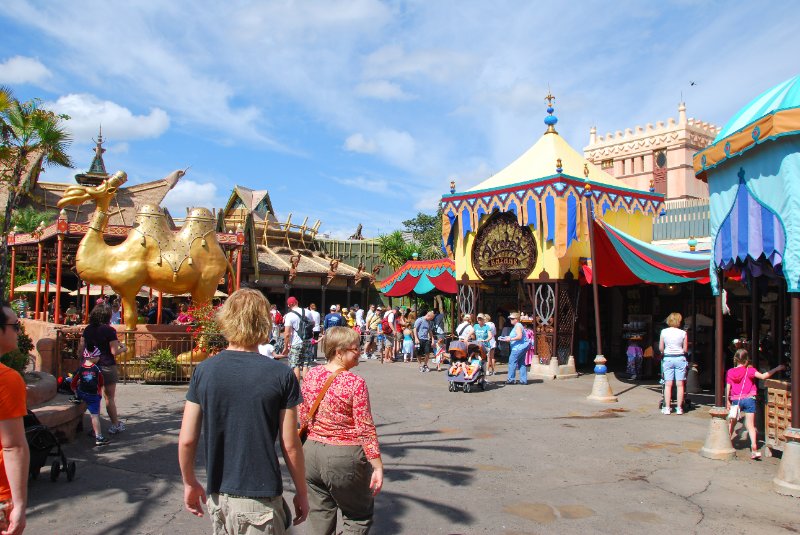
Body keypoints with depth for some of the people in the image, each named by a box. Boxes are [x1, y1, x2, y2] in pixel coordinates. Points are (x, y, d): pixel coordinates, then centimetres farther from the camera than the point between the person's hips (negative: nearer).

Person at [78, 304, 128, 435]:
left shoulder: (87, 330, 5)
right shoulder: (109, 330, -12)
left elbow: (80, 350, 7)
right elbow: (114, 352, -13)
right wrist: (123, 348, 5)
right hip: (107, 367, -4)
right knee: (109, 397, 5)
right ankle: (116, 425, 15)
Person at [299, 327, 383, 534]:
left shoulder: (312, 375, -1)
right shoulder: (355, 383, -18)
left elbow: (303, 417, 8)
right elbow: (365, 429, -16)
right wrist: (377, 466, -10)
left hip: (312, 452, 6)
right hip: (345, 458, -5)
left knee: (320, 517, 18)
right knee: (359, 516, 15)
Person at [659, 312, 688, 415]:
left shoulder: (664, 332, -2)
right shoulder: (683, 333, -4)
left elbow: (660, 348, 0)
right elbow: (685, 349, 1)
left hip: (668, 358, 1)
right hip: (680, 358, -1)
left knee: (668, 384, 3)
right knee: (680, 384, 4)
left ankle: (667, 408, 3)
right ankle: (679, 408, 6)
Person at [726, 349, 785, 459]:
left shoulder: (730, 372, 1)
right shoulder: (749, 370, -6)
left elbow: (727, 388, 2)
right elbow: (763, 376, -19)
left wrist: (727, 402, 10)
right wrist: (776, 369, -11)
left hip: (735, 400, 2)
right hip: (749, 399, -2)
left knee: (731, 423, 17)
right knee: (751, 425, -1)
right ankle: (754, 449, -10)